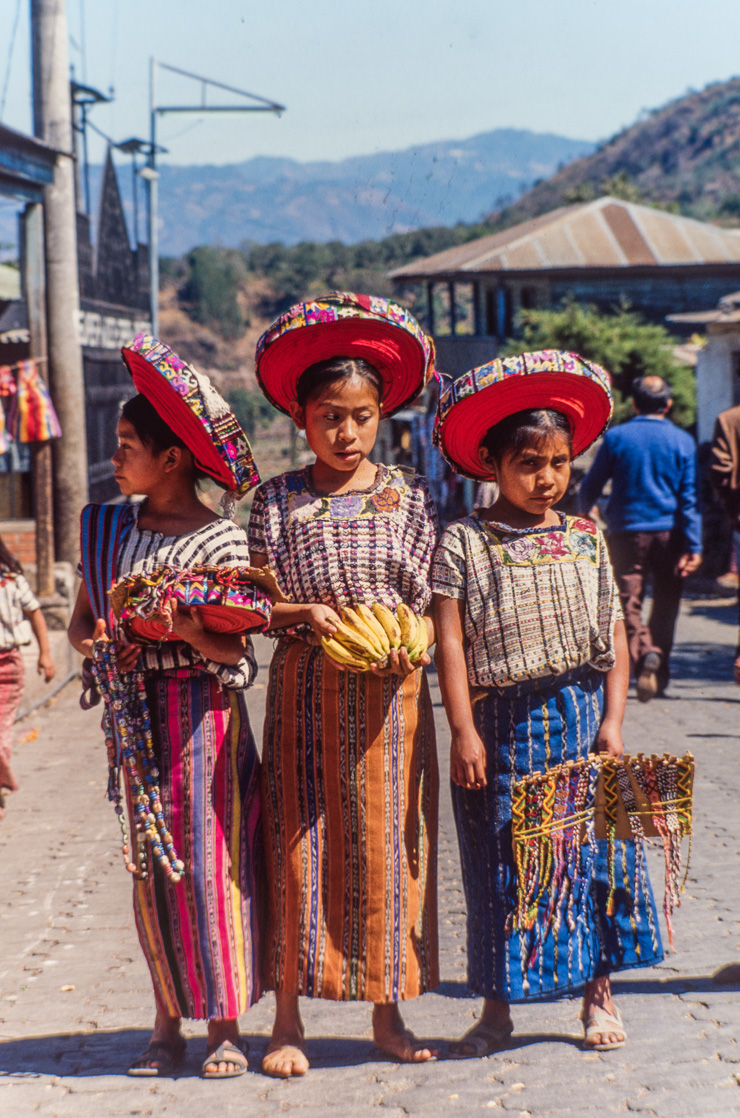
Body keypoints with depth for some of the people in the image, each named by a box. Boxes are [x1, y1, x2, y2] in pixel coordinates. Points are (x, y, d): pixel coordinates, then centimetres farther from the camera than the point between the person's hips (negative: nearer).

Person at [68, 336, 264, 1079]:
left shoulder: (219, 538, -8)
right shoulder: (107, 529, 9)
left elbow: (231, 647, -11)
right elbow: (80, 622, 11)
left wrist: (183, 627, -29)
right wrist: (97, 643, -11)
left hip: (204, 707, -5)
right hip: (135, 709, 5)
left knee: (210, 859, -4)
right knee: (150, 864, 8)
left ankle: (225, 1026, 5)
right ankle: (167, 1024, 16)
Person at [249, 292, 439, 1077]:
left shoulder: (409, 496, 4)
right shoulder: (277, 500, 2)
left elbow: (434, 605, 5)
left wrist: (412, 640, -15)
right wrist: (304, 615, -19)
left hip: (391, 693, 1)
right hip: (307, 690, -1)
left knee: (386, 844, 5)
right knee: (298, 843, 0)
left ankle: (387, 1014, 15)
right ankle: (288, 1019, 9)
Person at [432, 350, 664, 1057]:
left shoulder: (585, 540, 6)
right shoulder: (462, 543, -3)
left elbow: (614, 634, 6)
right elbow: (450, 640, -6)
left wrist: (612, 721, -2)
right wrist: (463, 731, -12)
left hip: (580, 717, 2)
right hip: (501, 725, -2)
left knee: (593, 853, 6)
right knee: (502, 867, 4)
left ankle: (598, 995, 19)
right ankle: (497, 1008, 15)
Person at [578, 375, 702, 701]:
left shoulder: (615, 437, -1)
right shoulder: (682, 441, -1)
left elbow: (590, 486, 8)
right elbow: (689, 499, -4)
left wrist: (583, 514, 29)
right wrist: (693, 546, -4)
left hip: (628, 531, -1)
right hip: (669, 532, 1)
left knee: (629, 603, 1)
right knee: (665, 604, 13)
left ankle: (644, 653, -24)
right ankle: (660, 673, 12)